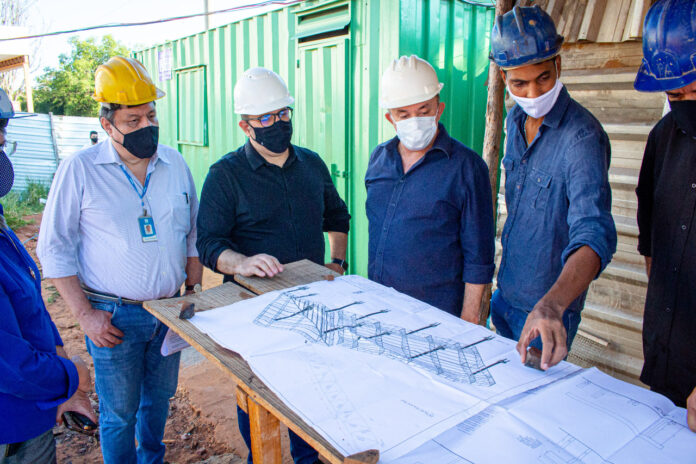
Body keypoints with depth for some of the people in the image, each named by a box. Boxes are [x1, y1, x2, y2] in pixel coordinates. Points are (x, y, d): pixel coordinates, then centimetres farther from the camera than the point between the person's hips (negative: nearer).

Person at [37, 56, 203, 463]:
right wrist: (85, 314, -10)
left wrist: (196, 295, 6)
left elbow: (193, 236, 11)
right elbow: (55, 249, -5)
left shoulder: (175, 164, 2)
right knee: (119, 414, 9)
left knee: (160, 399, 20)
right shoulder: (80, 170, -9)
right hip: (114, 316, -3)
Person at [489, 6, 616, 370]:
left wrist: (552, 304, -55)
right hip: (505, 293, 7)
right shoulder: (515, 120, 0)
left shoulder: (581, 135, -25)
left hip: (549, 306, -7)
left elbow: (593, 233, -38)